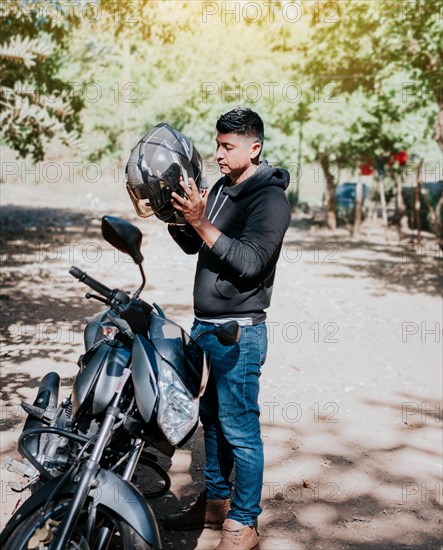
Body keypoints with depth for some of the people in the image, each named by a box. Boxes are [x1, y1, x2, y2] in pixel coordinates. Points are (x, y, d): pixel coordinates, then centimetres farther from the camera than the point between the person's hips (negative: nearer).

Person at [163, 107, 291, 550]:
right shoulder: (222, 188, 14)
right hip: (205, 326, 9)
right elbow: (193, 245, 20)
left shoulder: (270, 199, -13)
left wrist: (201, 222, -27)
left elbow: (249, 262, -23)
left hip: (238, 333, -9)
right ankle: (214, 503, 32)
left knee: (239, 429, -2)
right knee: (212, 419, 17)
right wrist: (173, 214, 3)